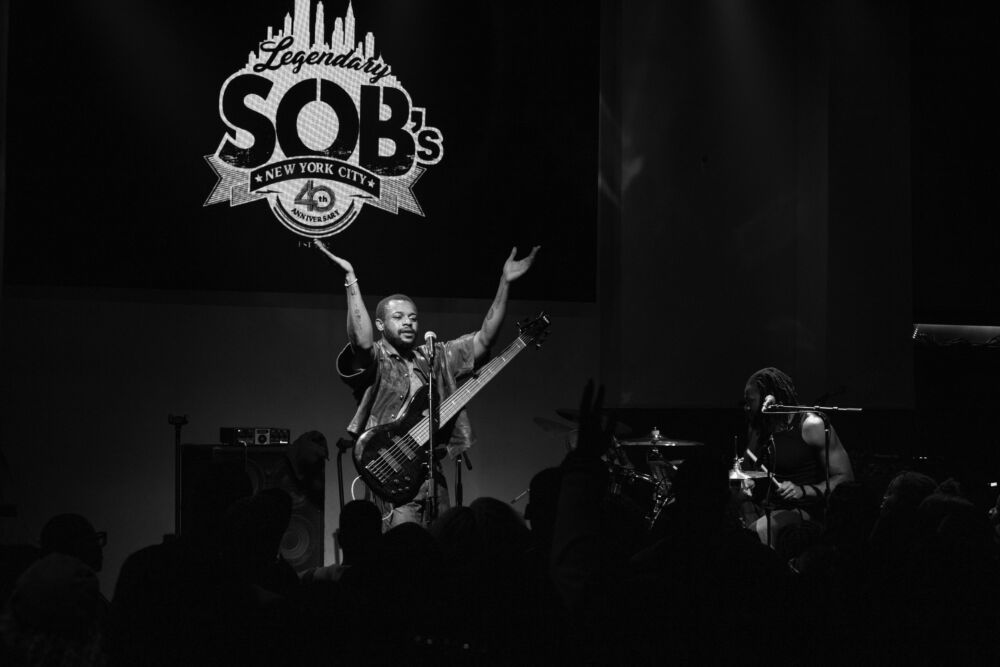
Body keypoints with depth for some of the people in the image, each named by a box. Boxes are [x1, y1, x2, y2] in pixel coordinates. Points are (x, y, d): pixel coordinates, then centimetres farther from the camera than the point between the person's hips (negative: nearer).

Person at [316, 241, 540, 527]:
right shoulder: (375, 360, 0)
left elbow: (484, 338, 12)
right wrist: (350, 278, -28)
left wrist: (505, 283, 4)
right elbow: (362, 340, -23)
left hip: (433, 474, 6)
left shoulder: (436, 357, 18)